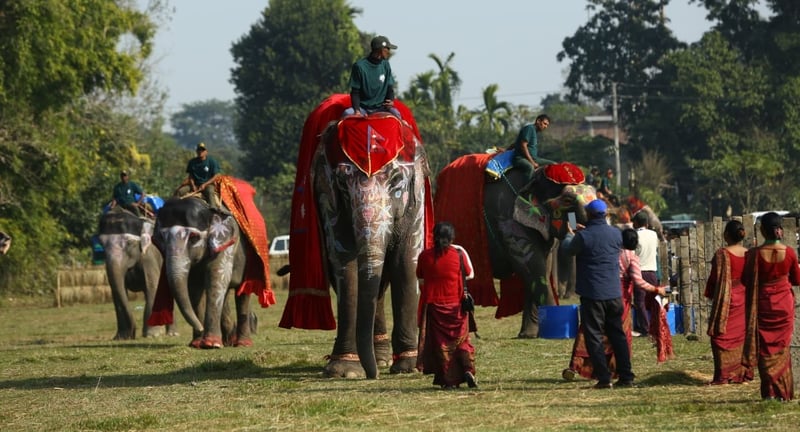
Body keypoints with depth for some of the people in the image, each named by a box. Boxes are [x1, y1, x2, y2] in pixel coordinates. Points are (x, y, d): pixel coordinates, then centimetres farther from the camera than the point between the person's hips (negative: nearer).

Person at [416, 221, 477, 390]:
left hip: (433, 305, 0)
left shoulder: (425, 256, -3)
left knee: (440, 342, 5)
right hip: (456, 305, 0)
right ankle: (468, 369, -13)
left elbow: (421, 279, 5)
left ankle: (448, 379, 1)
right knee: (461, 339, 9)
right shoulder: (459, 254, -7)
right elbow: (470, 275, 5)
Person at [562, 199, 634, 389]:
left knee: (594, 336, 0)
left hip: (592, 295, -5)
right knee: (617, 334, 13)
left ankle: (604, 378, -7)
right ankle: (626, 377, 12)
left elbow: (568, 250, 3)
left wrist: (569, 234, 26)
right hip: (614, 293, 5)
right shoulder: (616, 234, 2)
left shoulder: (583, 236, -14)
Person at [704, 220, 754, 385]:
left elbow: (716, 278, -10)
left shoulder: (722, 254, -14)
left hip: (725, 299, -5)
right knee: (742, 335, 13)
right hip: (744, 300, 5)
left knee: (722, 336, 0)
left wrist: (709, 294, 3)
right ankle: (744, 373, 14)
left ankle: (724, 375, -3)